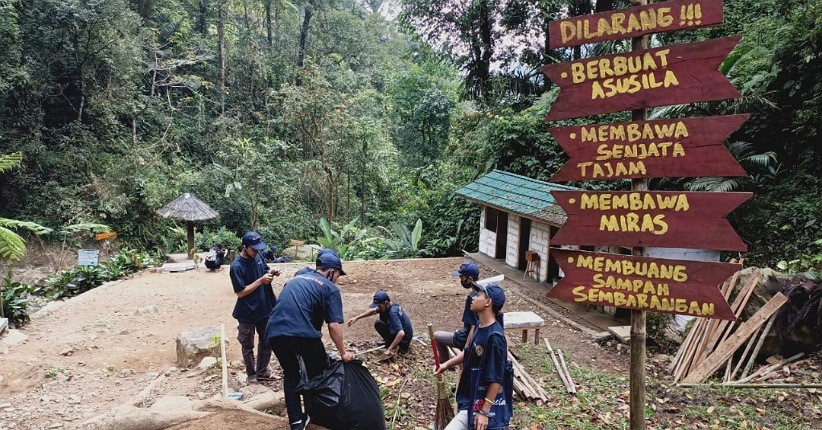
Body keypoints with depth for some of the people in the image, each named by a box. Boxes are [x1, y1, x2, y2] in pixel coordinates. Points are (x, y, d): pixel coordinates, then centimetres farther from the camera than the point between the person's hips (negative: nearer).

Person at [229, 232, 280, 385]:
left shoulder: (258, 256, -3)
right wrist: (261, 281, -25)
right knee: (248, 346, 13)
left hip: (265, 308, 6)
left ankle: (262, 371, 34)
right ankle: (251, 374, 31)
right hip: (248, 313, -6)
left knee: (266, 342, 18)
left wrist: (271, 272, -10)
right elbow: (240, 292, -20)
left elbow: (265, 269, 13)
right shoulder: (237, 266, -21)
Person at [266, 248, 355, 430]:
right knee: (318, 374, 18)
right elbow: (334, 326, -1)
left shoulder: (297, 276, 24)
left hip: (274, 332, 6)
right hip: (303, 333, -5)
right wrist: (343, 352, 7)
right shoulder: (330, 288, 6)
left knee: (290, 375, 23)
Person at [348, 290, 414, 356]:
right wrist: (356, 318, 6)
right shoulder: (390, 306, -2)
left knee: (378, 324, -14)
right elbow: (373, 311, 11)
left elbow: (401, 333, -39)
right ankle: (390, 341, 19)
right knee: (382, 314, 12)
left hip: (403, 340, -9)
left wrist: (390, 349, -34)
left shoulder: (393, 313, -30)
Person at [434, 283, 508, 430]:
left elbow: (496, 380, -25)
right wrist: (447, 364, 14)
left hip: (479, 403, -9)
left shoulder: (494, 337, -26)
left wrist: (484, 412, -24)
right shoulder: (480, 326, 2)